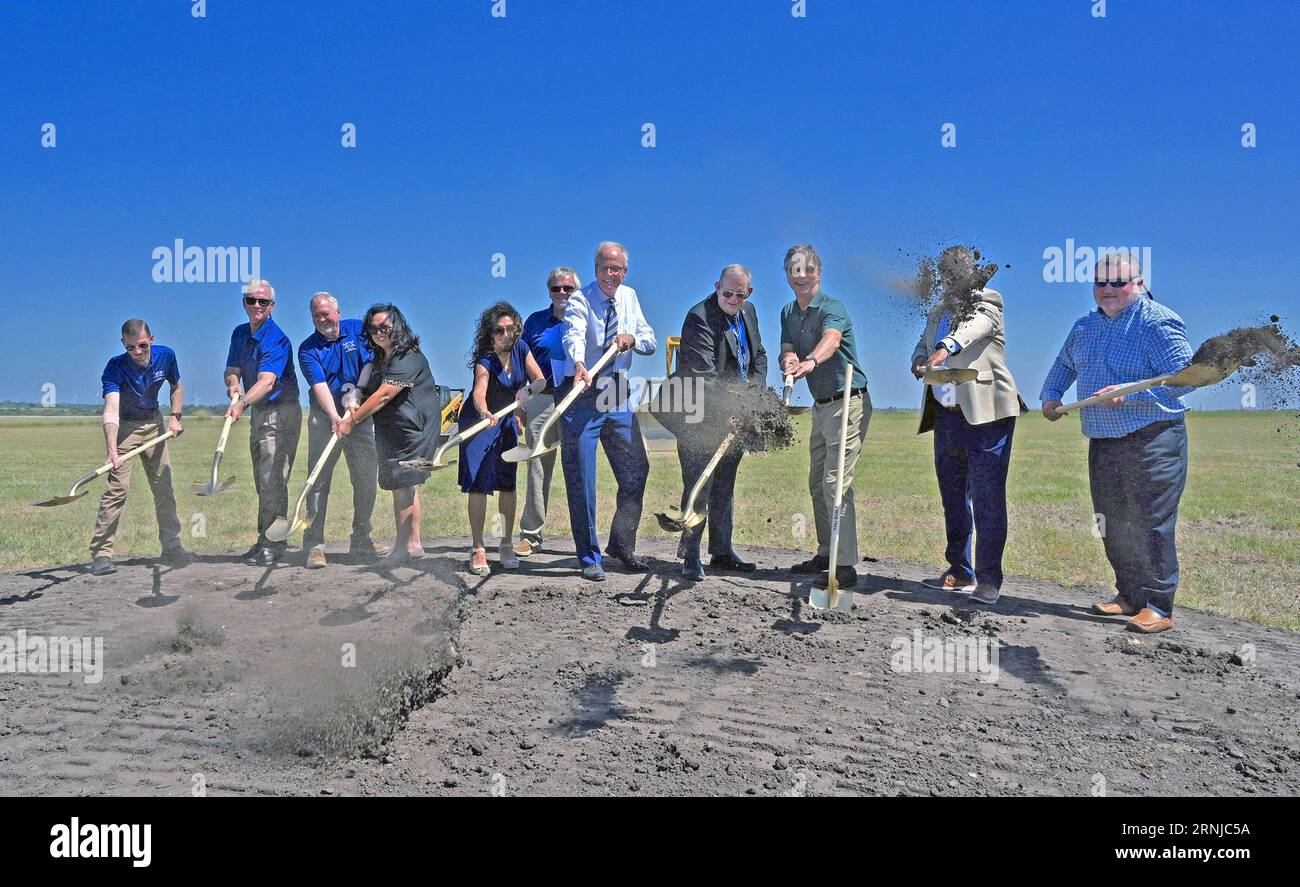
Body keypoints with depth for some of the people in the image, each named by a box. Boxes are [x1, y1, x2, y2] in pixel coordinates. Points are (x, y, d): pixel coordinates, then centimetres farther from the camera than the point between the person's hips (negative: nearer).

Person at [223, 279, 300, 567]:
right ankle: (267, 541, 22)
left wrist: (242, 404, -46)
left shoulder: (276, 339, -18)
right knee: (262, 481, 13)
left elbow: (266, 382, -31)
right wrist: (233, 384, -13)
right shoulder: (240, 333, 10)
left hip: (281, 412, -9)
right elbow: (232, 369, 11)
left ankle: (271, 543, -7)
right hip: (258, 412, 9)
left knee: (272, 479, -11)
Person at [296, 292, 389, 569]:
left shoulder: (358, 329, 4)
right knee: (319, 481, -5)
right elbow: (319, 386, -16)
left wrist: (356, 396, -13)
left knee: (367, 479, 4)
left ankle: (361, 541, 15)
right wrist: (335, 416, -30)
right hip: (324, 419, -2)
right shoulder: (308, 349, -3)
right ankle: (314, 545, -3)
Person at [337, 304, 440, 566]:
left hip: (412, 429, -10)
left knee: (402, 485, -9)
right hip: (392, 431, 10)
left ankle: (402, 548, -2)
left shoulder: (408, 358, -17)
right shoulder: (381, 358, 15)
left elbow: (383, 396, -20)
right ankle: (414, 544, 21)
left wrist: (352, 421, -15)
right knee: (405, 485, 13)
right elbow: (370, 391, 23)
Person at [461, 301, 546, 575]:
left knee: (508, 483, 4)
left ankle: (507, 545, 16)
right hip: (479, 421, -5)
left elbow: (540, 380, -7)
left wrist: (526, 391, -29)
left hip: (507, 422, 5)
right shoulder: (484, 360, -24)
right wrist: (484, 412, -62)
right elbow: (479, 391, -41)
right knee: (478, 484, -10)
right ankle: (478, 550, -4)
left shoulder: (520, 349, -8)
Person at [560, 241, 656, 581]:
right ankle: (589, 557, 11)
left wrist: (632, 338, -14)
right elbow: (574, 336, -29)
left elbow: (650, 342, 9)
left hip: (618, 396, 6)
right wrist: (579, 365, -49)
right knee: (581, 478, -1)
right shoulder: (579, 300, -9)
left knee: (636, 470, 8)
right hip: (582, 395, -5)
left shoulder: (629, 297, 10)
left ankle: (621, 544, 27)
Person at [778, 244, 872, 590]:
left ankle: (845, 566, -12)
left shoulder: (832, 307, -15)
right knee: (817, 483, 14)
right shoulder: (788, 313, 10)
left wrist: (811, 361, -58)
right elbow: (787, 352, -1)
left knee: (836, 482, -14)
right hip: (820, 406, 9)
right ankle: (825, 554, 26)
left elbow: (831, 339, -37)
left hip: (848, 404, -9)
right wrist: (789, 362, -27)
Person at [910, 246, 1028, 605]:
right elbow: (922, 344, 24)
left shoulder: (986, 302, -3)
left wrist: (946, 347, -45)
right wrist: (919, 361, -1)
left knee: (987, 497, -8)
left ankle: (989, 579, -1)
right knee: (952, 495, 12)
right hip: (946, 415, 8)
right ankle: (960, 571, 24)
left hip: (986, 413, -7)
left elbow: (973, 327, -25)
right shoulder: (938, 312, 19)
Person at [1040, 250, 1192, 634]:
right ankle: (1129, 595, 25)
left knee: (1149, 524, -6)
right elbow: (1064, 365, 30)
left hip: (1151, 441, -8)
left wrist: (1129, 394, -24)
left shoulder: (1158, 323, -10)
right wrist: (1050, 395, 13)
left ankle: (1159, 606, 2)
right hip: (1102, 444, 8)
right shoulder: (1085, 325, 14)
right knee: (1112, 525, 12)